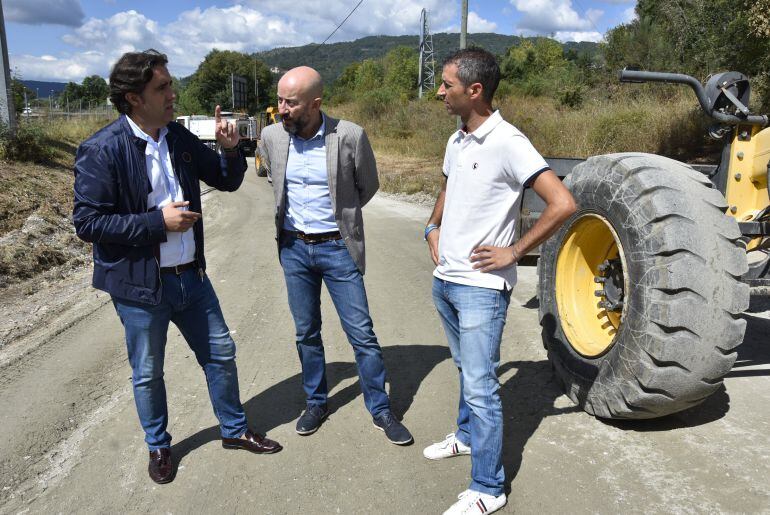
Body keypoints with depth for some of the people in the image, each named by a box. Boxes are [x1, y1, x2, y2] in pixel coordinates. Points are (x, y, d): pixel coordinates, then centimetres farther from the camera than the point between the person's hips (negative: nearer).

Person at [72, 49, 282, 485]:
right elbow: (87, 222, -17)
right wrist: (157, 221, -22)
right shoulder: (102, 150, -15)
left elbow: (227, 181, 10)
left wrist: (230, 150, -10)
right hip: (141, 285, -5)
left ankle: (235, 430, 36)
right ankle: (159, 447, 38)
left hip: (191, 276, 5)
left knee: (221, 354, 15)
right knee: (148, 374, 13)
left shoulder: (180, 138, 2)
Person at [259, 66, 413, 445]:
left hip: (337, 247, -3)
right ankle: (316, 402, 33)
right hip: (293, 247, 3)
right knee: (306, 332, 14)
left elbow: (368, 186, 2)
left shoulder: (350, 136, -14)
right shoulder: (271, 137, -3)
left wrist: (339, 215, 8)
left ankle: (380, 409, 20)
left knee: (361, 333, 3)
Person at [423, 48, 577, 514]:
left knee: (480, 386, -2)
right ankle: (468, 435, 44)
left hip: (481, 287, -8)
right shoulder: (457, 142, 9)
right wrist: (434, 227, 12)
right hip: (445, 280, 8)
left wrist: (513, 252, -16)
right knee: (466, 369, 24)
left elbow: (563, 204, -21)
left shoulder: (507, 143, -16)